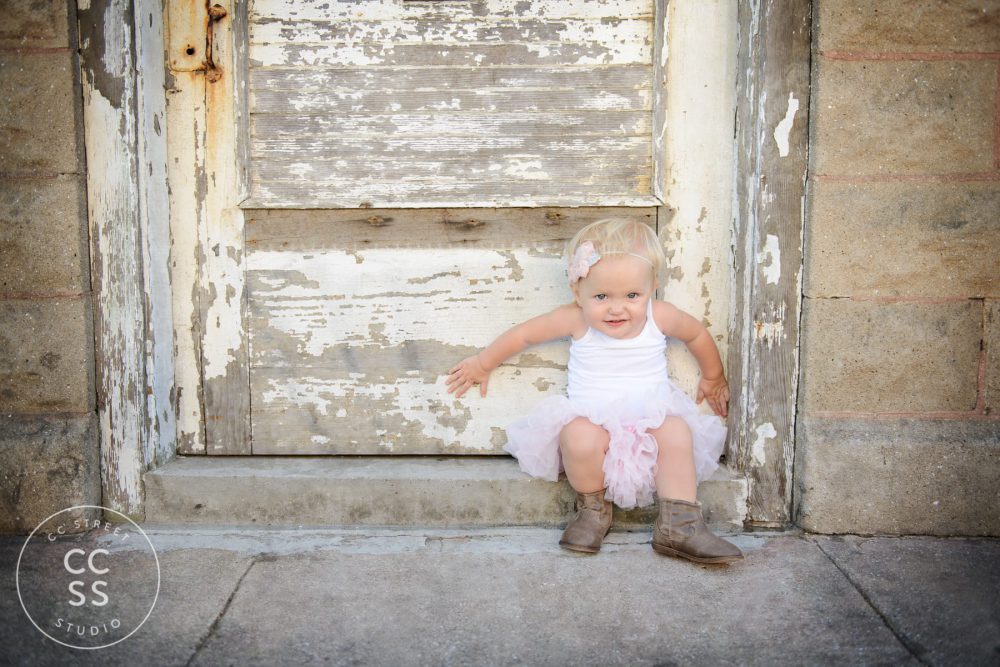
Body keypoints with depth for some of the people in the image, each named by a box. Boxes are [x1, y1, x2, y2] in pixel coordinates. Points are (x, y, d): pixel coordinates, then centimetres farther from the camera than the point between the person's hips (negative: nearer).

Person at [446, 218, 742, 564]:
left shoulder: (660, 317, -6)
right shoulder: (576, 319, -9)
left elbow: (699, 335, 16)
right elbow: (522, 334, 4)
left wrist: (713, 379, 31)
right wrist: (481, 364, 15)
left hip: (651, 416, 2)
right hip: (590, 419, -2)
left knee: (677, 432, -29)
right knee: (579, 436, -35)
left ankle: (679, 526, -19)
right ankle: (593, 509, -6)